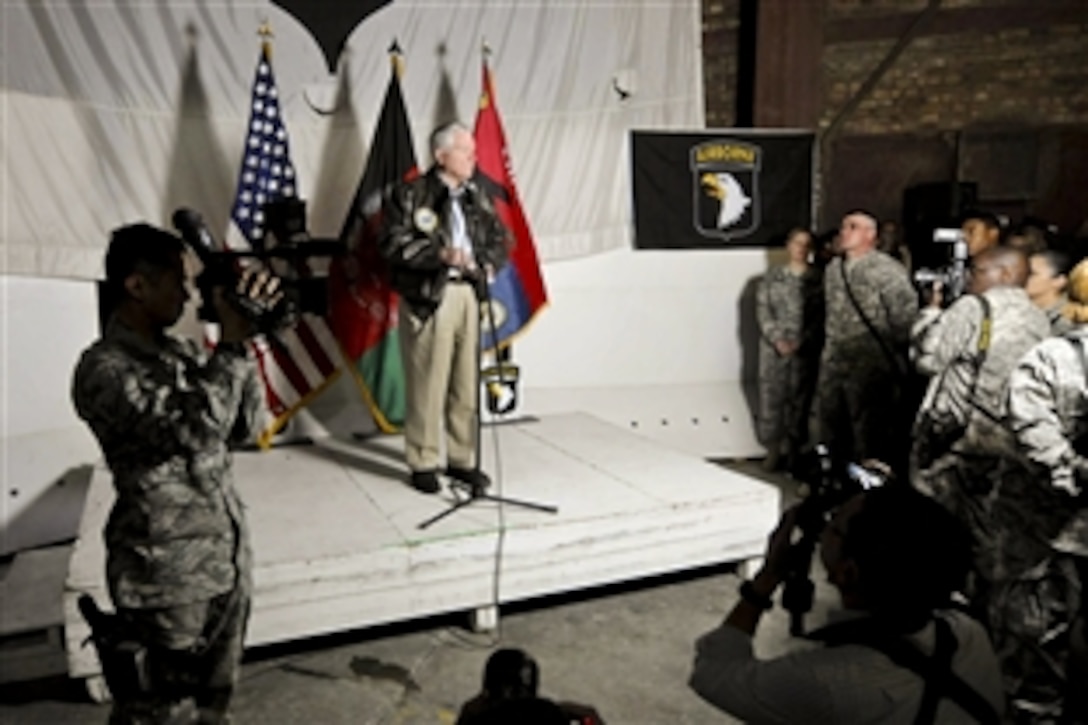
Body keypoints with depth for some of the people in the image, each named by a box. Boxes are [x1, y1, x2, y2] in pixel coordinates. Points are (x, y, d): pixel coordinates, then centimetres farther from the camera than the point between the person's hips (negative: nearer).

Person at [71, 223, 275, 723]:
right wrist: (233, 342, -24)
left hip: (227, 560, 7)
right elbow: (194, 429, -30)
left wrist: (240, 344, -6)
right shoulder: (104, 369, -17)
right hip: (171, 576, -7)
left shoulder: (180, 352, 7)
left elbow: (247, 427, 5)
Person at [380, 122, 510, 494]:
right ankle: (423, 462, 14)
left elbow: (500, 236, 19)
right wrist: (440, 254, -21)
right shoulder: (410, 195, -2)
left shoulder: (476, 197, 15)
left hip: (469, 293, 5)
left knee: (467, 382, 9)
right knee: (427, 383, -1)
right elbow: (393, 242, -12)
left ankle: (462, 458, 22)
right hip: (428, 297, -5)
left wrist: (488, 262, -1)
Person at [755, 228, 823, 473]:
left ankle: (794, 452, 14)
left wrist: (802, 341, -12)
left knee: (800, 398, 3)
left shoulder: (817, 278, 3)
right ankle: (773, 451, 11)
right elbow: (763, 310, 1)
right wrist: (777, 340, -11)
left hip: (806, 349, 0)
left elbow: (821, 315, -2)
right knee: (772, 396, 0)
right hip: (774, 347, 1)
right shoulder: (772, 276, 6)